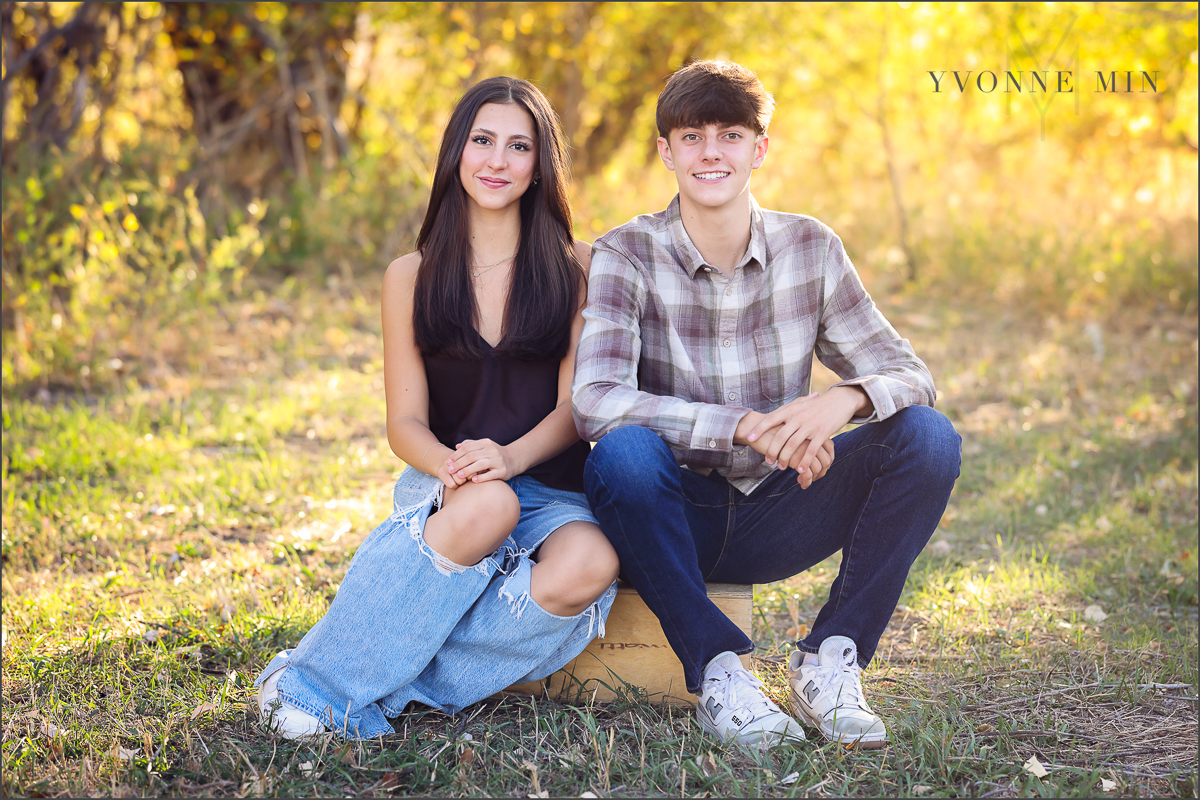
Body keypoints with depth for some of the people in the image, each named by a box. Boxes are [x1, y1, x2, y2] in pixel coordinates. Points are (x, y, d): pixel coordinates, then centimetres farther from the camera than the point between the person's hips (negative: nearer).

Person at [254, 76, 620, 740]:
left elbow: (577, 404, 0)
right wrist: (450, 465, -21)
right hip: (449, 489, 0)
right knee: (487, 507, -39)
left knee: (587, 566, -36)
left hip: (552, 490, 1)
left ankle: (389, 680, -27)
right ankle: (316, 679, -28)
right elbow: (405, 422, 3)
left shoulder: (576, 269, 7)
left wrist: (511, 456, -22)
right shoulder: (411, 278, 8)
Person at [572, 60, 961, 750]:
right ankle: (719, 670, -21)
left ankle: (830, 663, -12)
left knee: (928, 436, -18)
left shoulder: (810, 248, -1)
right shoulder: (627, 256, -10)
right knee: (622, 452, -35)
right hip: (673, 519, -3)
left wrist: (843, 400, -27)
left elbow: (910, 375, -2)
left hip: (774, 516, 3)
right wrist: (748, 426, -33)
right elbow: (595, 401, -24)